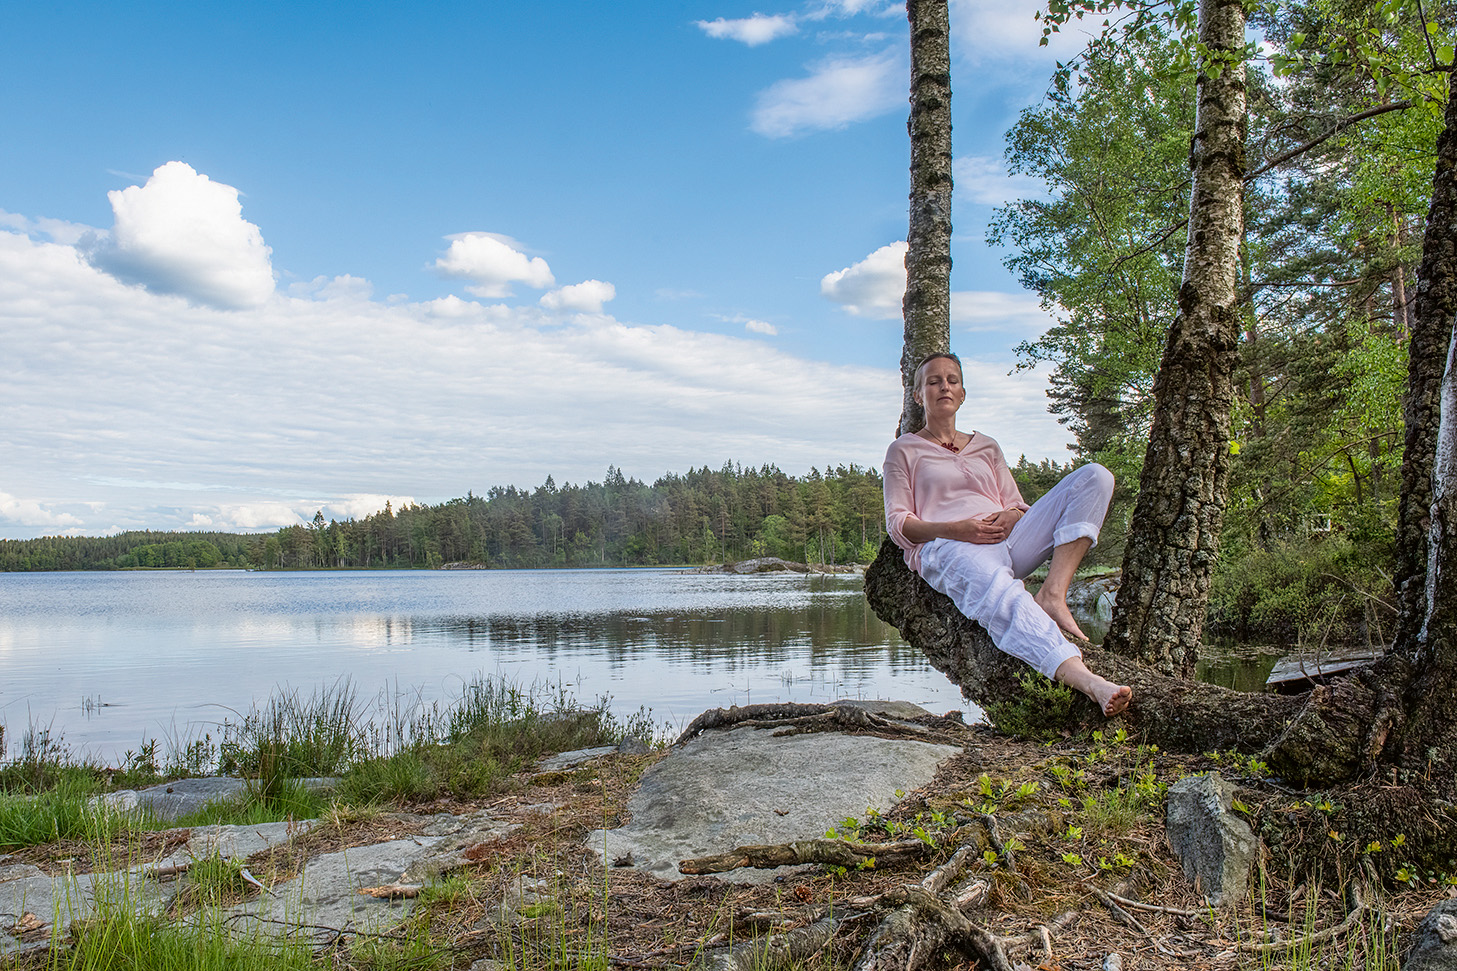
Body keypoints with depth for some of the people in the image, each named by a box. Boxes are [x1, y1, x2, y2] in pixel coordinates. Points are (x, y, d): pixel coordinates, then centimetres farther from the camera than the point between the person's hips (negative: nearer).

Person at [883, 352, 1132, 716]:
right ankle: (1083, 677, -61)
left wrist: (1010, 517, -3)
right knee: (1000, 593, -42)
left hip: (1007, 541, 5)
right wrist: (955, 529, -12)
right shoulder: (904, 450, 17)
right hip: (947, 548, -5)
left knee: (1094, 477, -13)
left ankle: (1052, 594, -30)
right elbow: (898, 524, 6)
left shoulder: (986, 447, 31)